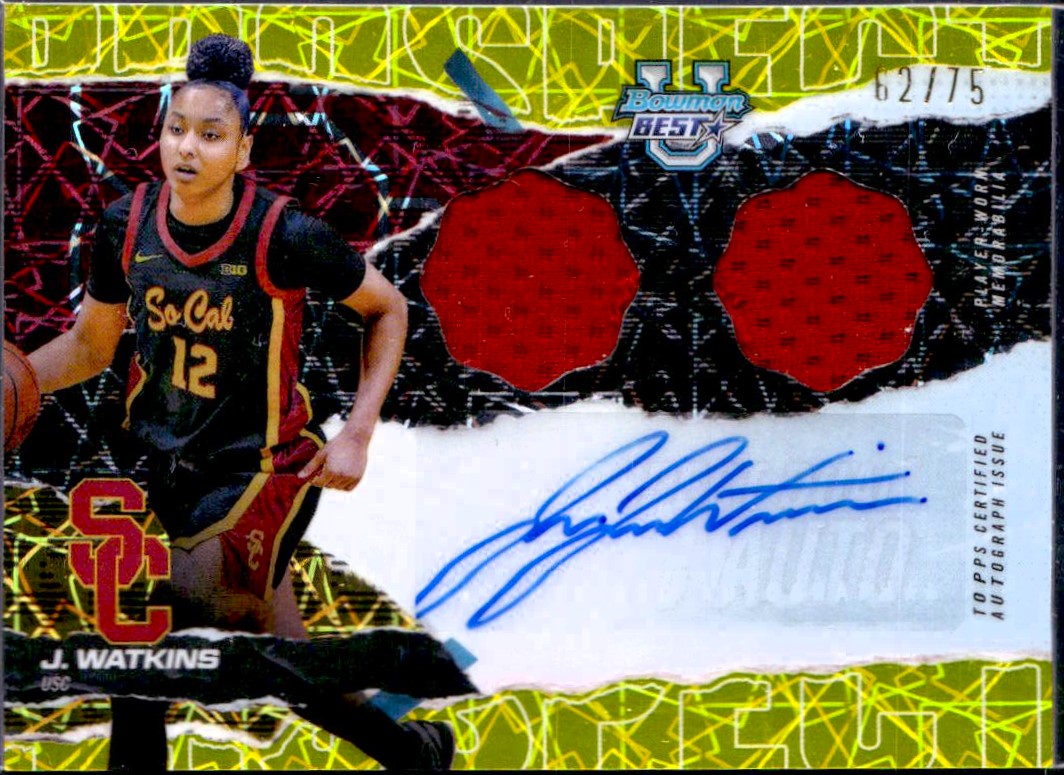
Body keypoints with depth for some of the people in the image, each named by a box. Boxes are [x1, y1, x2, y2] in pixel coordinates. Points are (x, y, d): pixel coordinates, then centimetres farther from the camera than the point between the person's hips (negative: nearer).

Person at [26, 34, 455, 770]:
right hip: (161, 462, 5)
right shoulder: (126, 225, -6)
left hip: (262, 467, -5)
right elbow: (91, 345, 8)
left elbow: (388, 309, -4)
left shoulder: (285, 235, -19)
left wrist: (356, 434, -10)